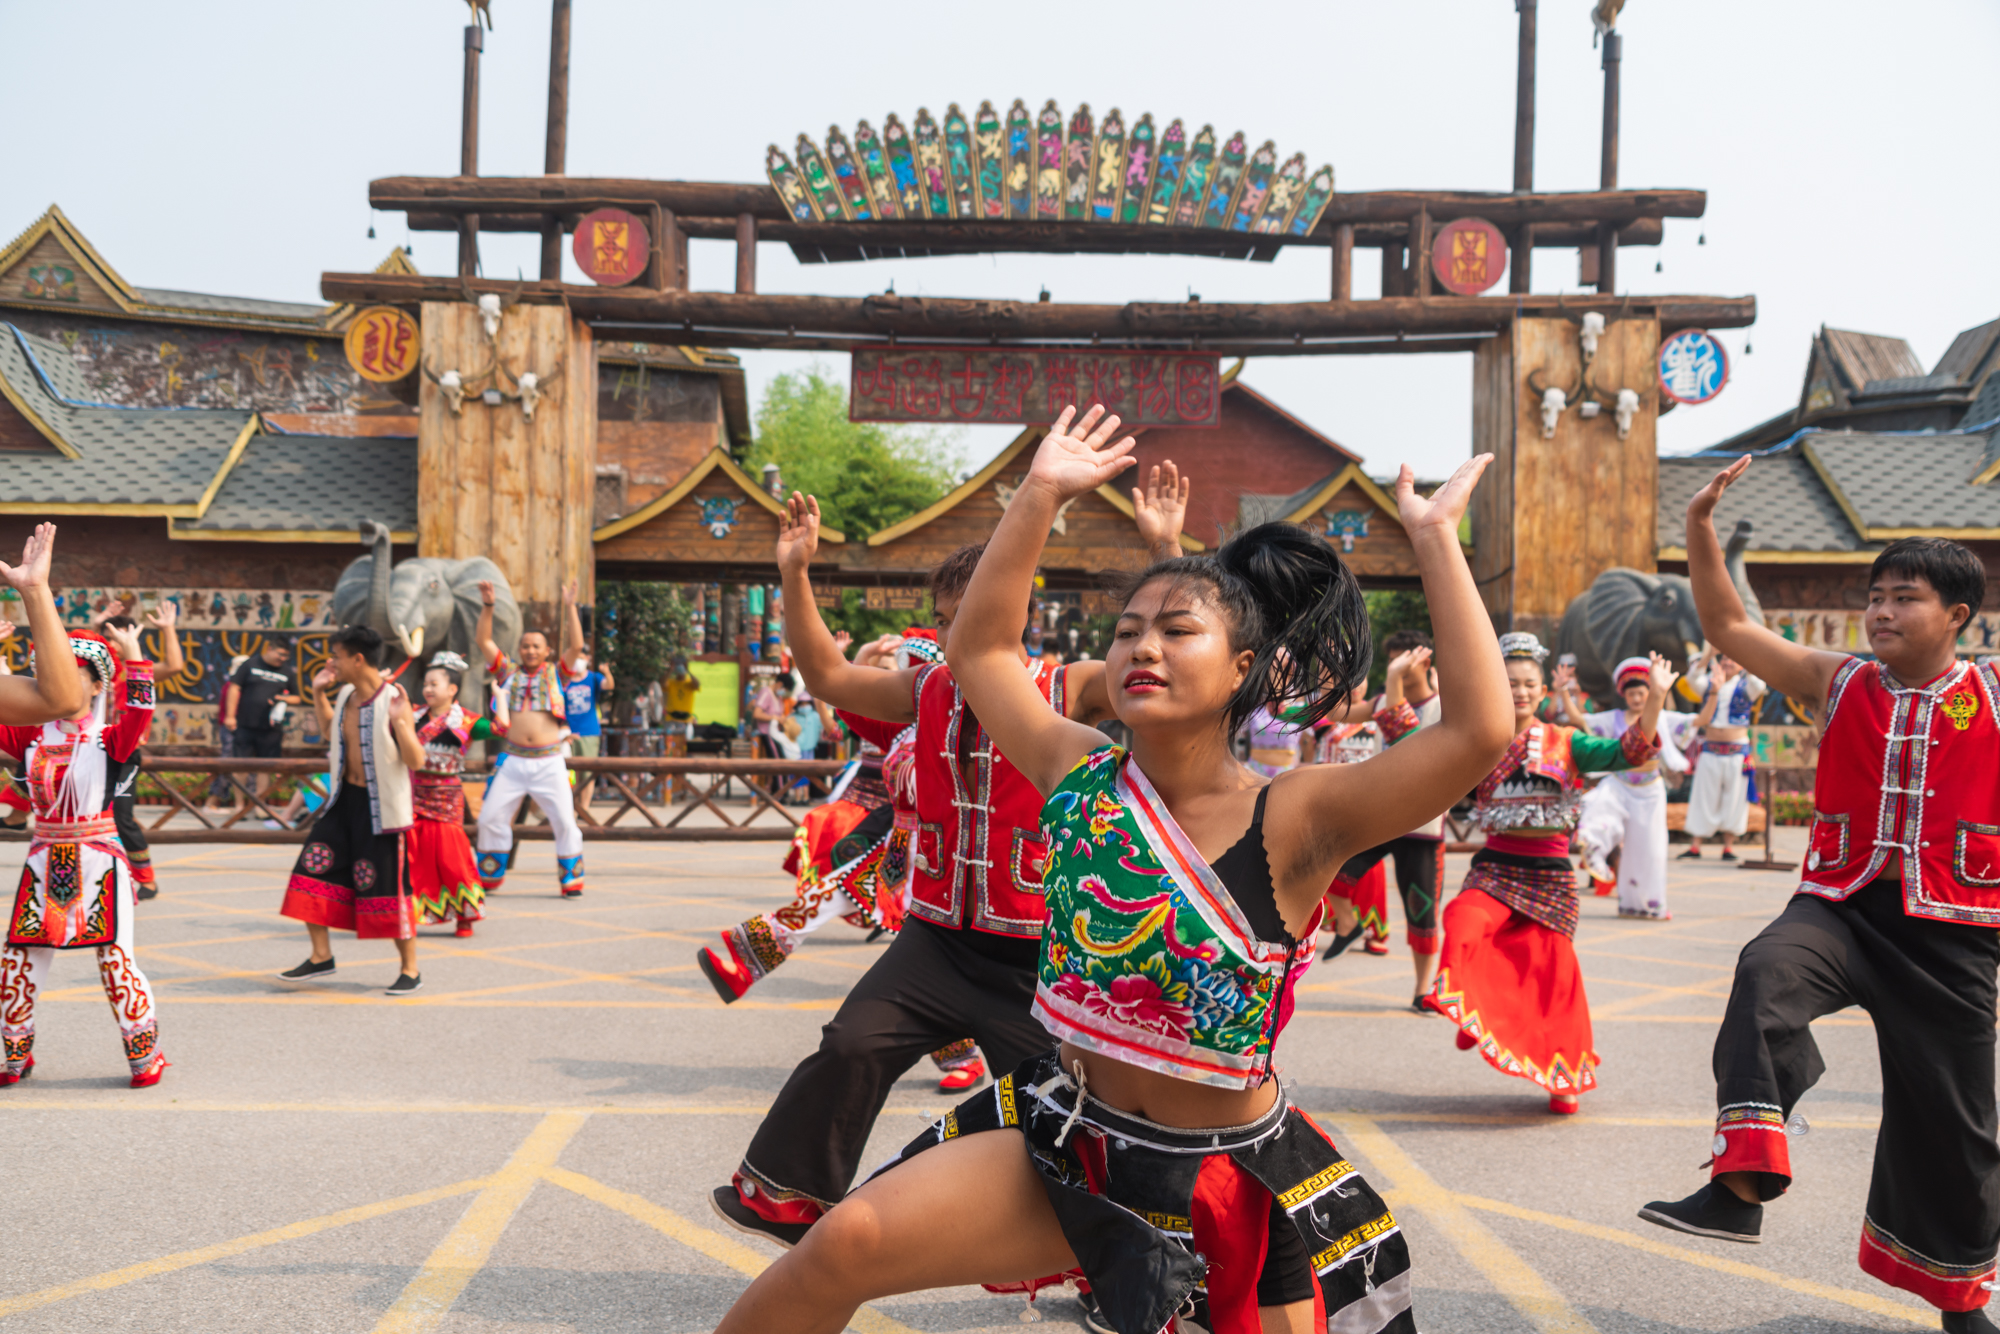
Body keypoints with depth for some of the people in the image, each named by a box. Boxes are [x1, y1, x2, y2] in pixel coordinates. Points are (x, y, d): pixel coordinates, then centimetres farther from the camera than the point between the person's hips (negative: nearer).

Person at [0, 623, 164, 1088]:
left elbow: (138, 714, -23)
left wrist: (133, 657, -29)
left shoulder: (108, 736, -5)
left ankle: (145, 1054, 10)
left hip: (98, 860, -4)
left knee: (116, 958, -3)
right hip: (44, 859, 4)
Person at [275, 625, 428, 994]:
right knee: (312, 868, 3)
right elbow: (330, 732, 27)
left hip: (380, 806, -7)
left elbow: (416, 761, -21)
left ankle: (410, 969, 12)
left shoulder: (392, 700, -17)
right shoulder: (346, 695, 5)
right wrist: (318, 693, 17)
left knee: (388, 886, -2)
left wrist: (400, 721, -34)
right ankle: (321, 957, 16)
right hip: (345, 798, 7)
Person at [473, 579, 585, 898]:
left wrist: (570, 607, -9)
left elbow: (575, 645, -3)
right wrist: (487, 607, -3)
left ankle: (571, 881, 7)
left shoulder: (555, 674, 10)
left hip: (549, 762, -1)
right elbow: (484, 641, 7)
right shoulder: (508, 673, 12)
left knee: (564, 821, -4)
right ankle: (489, 880, 16)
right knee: (491, 818, 2)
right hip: (513, 761, 1)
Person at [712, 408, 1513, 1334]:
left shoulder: (1294, 818, -18)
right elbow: (977, 649, 8)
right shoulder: (1080, 776, -5)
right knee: (847, 1243, -8)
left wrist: (1434, 538, -26)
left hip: (1236, 1182, -2)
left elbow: (1480, 730, -30)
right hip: (1069, 1143, 3)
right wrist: (1040, 496, 4)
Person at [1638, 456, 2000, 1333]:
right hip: (1840, 906, 1)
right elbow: (1728, 627, -2)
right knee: (1766, 973, -35)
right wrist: (1700, 526, -10)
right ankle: (1742, 1181, -38)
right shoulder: (1837, 683, 2)